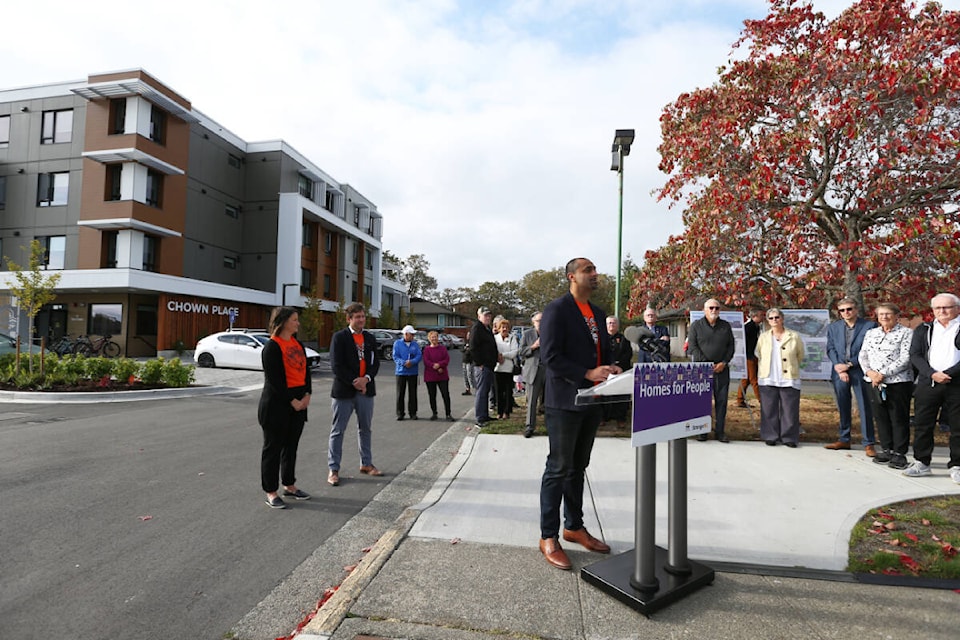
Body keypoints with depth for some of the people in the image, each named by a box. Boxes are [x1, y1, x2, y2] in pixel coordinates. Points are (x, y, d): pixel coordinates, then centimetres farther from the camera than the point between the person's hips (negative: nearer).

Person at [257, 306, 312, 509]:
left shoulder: (298, 344, 12)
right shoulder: (272, 347, -12)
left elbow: (305, 371, 12)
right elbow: (274, 379, -17)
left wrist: (307, 395, -1)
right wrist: (292, 401, -15)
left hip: (298, 403, 8)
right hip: (276, 403, -7)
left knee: (291, 445, 15)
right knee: (273, 447, 3)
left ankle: (289, 485, 28)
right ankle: (271, 492, 13)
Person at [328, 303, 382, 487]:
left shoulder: (370, 338, 9)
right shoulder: (339, 337, -6)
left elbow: (375, 362, 6)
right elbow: (336, 365, -12)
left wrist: (366, 379, -12)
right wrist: (354, 382, -15)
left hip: (366, 389, 5)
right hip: (344, 390, -5)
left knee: (365, 428, 15)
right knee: (338, 430, 2)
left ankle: (366, 464, 29)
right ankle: (333, 469, 11)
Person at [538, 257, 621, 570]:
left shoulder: (597, 313, 14)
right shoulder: (557, 310, -11)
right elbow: (550, 356, -19)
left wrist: (611, 369, -2)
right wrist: (588, 374, -25)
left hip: (591, 401, 8)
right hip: (565, 401, -8)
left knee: (578, 467, 18)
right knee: (559, 469, 1)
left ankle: (574, 527, 32)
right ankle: (548, 537, 14)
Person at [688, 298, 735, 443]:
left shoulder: (726, 326, 12)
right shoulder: (696, 326, 3)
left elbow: (731, 346, 10)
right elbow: (693, 347, -4)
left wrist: (724, 363, -5)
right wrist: (707, 364, -12)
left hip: (722, 369, 3)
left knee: (722, 400, 4)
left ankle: (720, 431, 11)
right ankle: (702, 431, 8)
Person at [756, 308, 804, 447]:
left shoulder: (794, 336, 2)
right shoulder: (763, 337, 8)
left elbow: (800, 356, 12)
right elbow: (758, 356, 18)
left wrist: (791, 367, 13)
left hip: (789, 380, -1)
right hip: (768, 379, 1)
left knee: (789, 410, 1)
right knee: (769, 410, 4)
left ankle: (789, 438, 10)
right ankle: (770, 436, 13)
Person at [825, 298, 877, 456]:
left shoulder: (869, 325, 0)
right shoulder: (833, 327, 11)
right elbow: (830, 349, 7)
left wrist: (849, 364, -11)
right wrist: (839, 367, -7)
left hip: (860, 371, -3)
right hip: (839, 372, 3)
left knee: (865, 408, -1)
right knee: (843, 408, 10)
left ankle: (868, 444, 7)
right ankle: (844, 440, 20)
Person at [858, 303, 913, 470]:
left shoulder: (906, 333, -2)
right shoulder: (870, 334, 14)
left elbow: (905, 359, -11)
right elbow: (862, 355, 12)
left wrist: (883, 374, -16)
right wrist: (869, 372, -7)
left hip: (898, 382, -5)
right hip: (874, 382, 5)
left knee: (899, 418, 1)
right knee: (880, 417, 10)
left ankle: (899, 453, 9)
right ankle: (886, 450, 21)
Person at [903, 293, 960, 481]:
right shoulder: (923, 330, 12)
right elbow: (915, 355, 4)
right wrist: (933, 374, -10)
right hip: (927, 384, 2)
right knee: (922, 425, 5)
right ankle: (921, 463, 14)